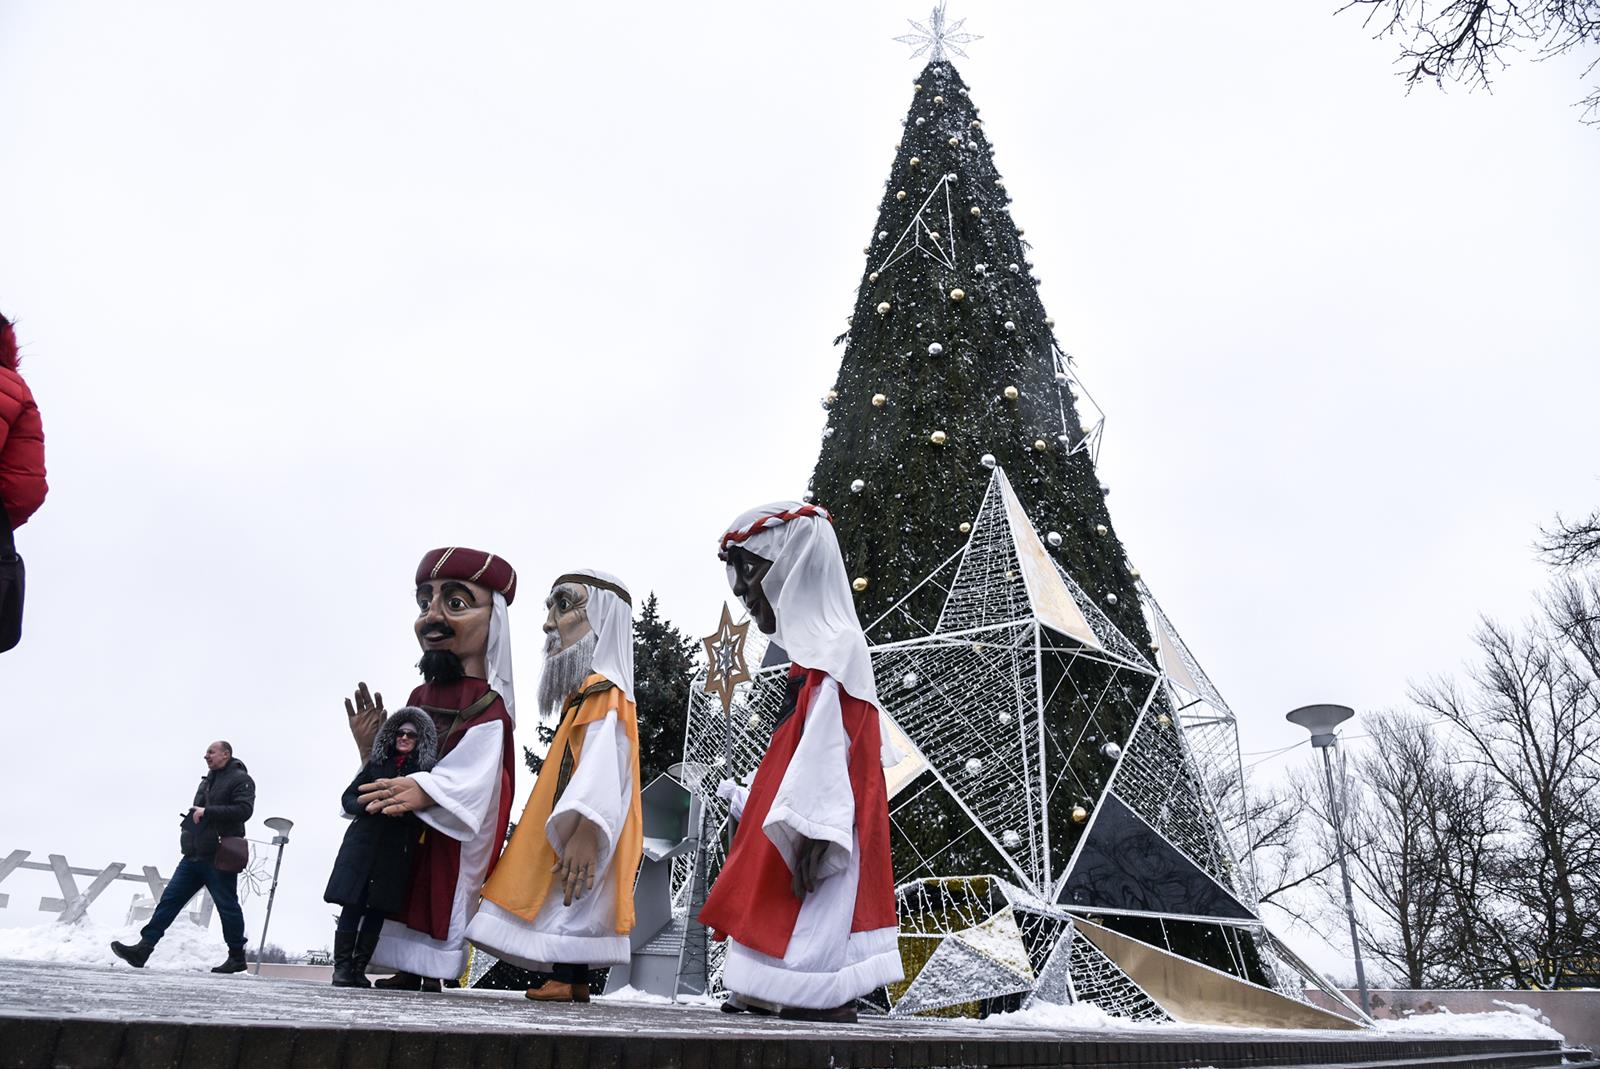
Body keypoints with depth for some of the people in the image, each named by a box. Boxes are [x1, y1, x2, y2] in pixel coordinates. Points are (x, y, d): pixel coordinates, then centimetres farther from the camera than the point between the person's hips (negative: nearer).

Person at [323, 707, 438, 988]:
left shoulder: (426, 771, 4)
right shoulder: (376, 763, 11)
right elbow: (348, 798, 11)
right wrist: (367, 804, -9)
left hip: (396, 852, -1)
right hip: (362, 844, 1)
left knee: (378, 909, 0)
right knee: (352, 904, -6)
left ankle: (359, 969, 9)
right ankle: (342, 967, 2)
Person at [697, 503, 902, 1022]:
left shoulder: (832, 649, -15)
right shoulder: (818, 649, 16)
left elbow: (826, 746, -22)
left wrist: (811, 828, -26)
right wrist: (746, 797, 29)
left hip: (819, 829, -10)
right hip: (804, 823, 10)